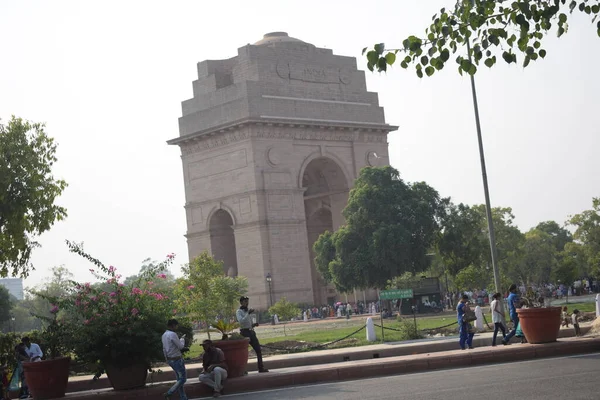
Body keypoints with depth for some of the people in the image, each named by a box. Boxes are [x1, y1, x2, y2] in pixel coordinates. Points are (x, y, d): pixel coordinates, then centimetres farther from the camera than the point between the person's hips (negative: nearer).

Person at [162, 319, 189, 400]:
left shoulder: (164, 335, 9)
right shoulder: (173, 334, -20)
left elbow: (164, 349, 15)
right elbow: (180, 346, -15)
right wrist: (182, 339, 3)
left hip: (170, 359, 10)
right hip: (177, 359, -10)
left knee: (179, 379, 14)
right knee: (183, 378, -2)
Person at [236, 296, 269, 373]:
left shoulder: (249, 311, 16)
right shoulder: (239, 312, -4)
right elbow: (241, 321, -21)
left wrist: (254, 325, 4)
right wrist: (248, 313, -25)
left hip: (251, 332, 6)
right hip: (244, 332, -6)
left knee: (258, 349, 2)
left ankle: (261, 367, 8)